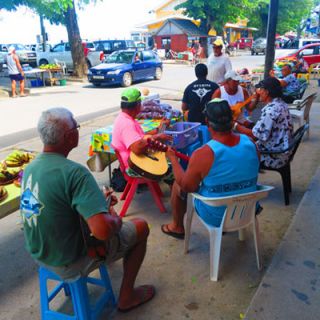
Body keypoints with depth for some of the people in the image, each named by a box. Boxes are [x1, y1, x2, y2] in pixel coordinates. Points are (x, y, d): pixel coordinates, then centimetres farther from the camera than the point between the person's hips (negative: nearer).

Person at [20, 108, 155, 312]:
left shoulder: (30, 168, -5)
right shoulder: (75, 172, -30)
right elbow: (103, 230, -37)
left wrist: (99, 200, 8)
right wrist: (116, 221, -15)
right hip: (69, 263, -7)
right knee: (141, 227, 9)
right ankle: (126, 297, 21)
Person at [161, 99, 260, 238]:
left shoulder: (203, 154, -29)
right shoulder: (250, 143, -13)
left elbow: (186, 186, -15)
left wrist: (173, 159, -4)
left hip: (216, 216, -5)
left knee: (178, 185, 16)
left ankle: (177, 227, 38)